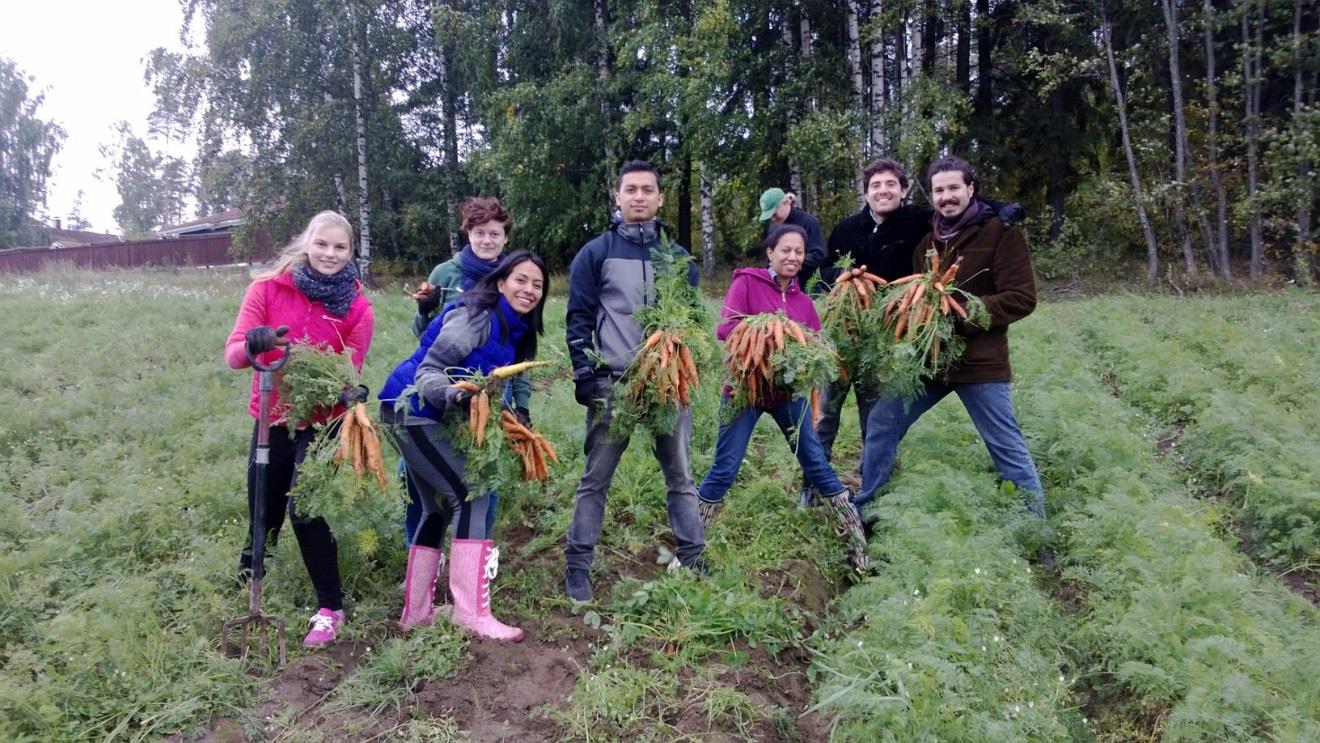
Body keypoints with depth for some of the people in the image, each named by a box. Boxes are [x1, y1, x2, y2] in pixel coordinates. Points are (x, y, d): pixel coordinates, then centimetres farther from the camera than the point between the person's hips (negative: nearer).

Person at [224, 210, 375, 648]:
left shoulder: (357, 308, -7)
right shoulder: (268, 288, -8)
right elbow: (233, 355, -15)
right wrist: (254, 342, -38)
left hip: (322, 424, -2)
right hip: (272, 420, 2)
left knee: (304, 509, -12)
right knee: (263, 515, 8)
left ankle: (330, 608, 5)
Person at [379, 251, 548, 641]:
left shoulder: (516, 331, 10)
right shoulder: (476, 316, -17)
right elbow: (428, 371, -21)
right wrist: (455, 394, -40)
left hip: (427, 418, 10)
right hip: (412, 412, -10)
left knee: (439, 508, 14)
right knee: (471, 496, -14)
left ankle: (416, 611, 22)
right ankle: (470, 610, -13)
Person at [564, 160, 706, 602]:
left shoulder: (678, 257, 11)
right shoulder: (595, 254, 3)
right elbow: (579, 319, 0)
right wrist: (584, 376, -8)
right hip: (613, 384, -2)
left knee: (680, 475, 8)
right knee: (595, 479, 3)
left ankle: (692, 560, 18)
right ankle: (578, 566, 12)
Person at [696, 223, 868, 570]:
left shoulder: (802, 300, 9)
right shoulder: (746, 282, -4)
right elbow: (725, 328, -15)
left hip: (788, 390, 4)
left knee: (816, 463, 8)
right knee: (724, 470, -2)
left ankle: (858, 541, 19)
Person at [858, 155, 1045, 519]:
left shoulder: (1001, 232, -7)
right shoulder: (927, 239, 13)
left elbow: (1021, 298, -14)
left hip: (980, 363, -6)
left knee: (1008, 449, 3)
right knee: (880, 425, 8)